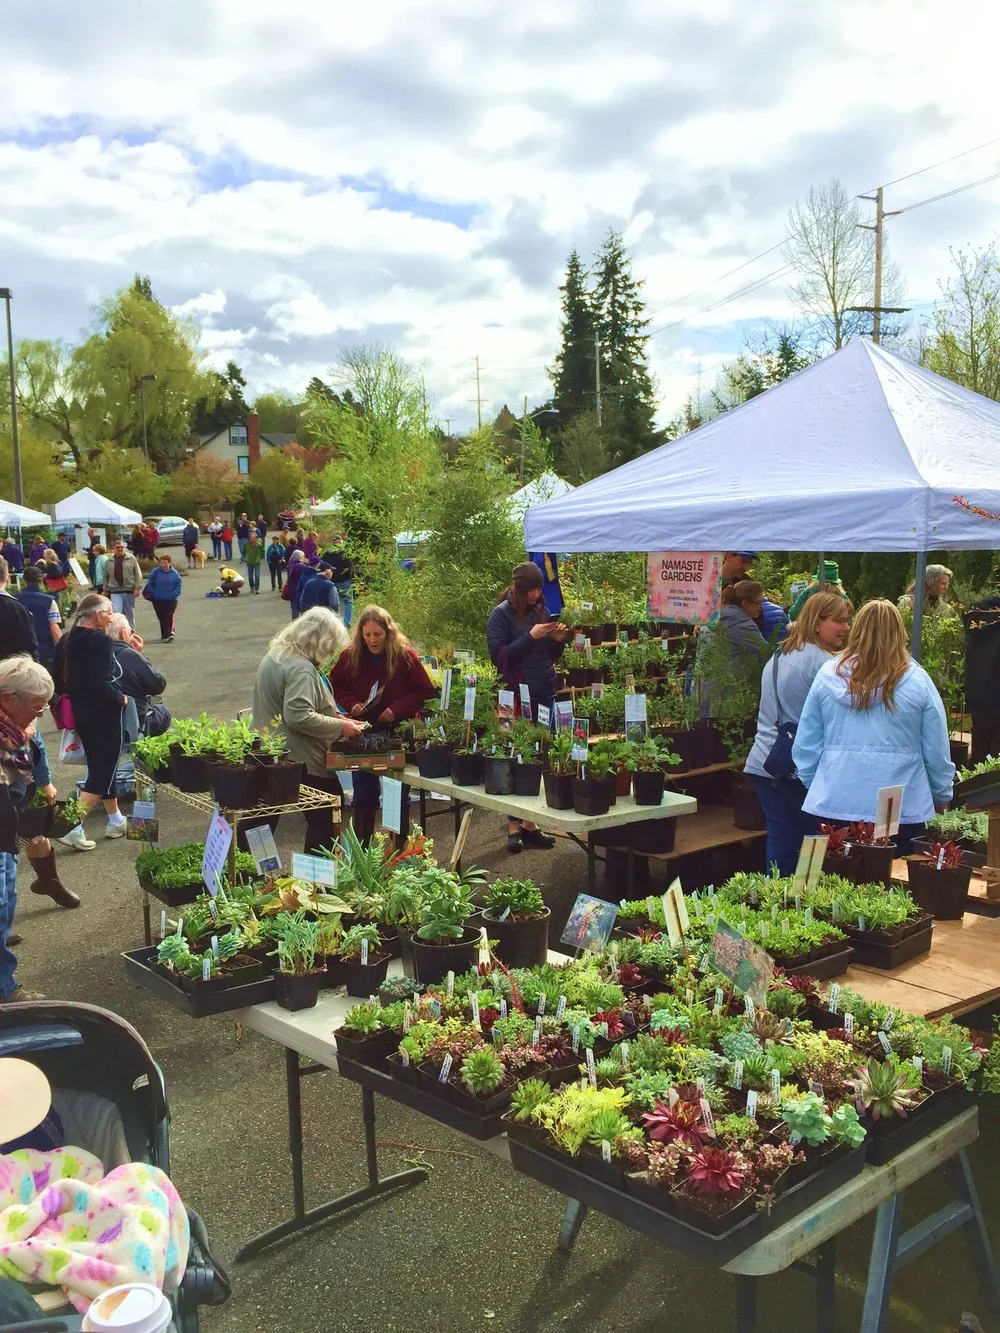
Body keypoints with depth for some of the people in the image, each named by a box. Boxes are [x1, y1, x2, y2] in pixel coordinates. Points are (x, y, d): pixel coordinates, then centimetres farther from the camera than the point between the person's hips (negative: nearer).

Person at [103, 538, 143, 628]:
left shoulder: (132, 559, -1)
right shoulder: (108, 562, 6)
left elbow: (138, 574, -3)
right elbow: (106, 577, 14)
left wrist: (137, 588, -10)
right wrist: (105, 590, 14)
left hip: (129, 591, 0)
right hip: (115, 592, 0)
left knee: (130, 614, 11)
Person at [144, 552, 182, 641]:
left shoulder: (174, 573, -3)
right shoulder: (156, 572, -2)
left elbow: (178, 585, 1)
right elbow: (150, 583, 3)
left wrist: (174, 594, -9)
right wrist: (153, 593, -4)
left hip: (171, 600, -1)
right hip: (158, 600, 1)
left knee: (169, 617, -8)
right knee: (162, 618, 4)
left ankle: (168, 634, -7)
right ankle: (165, 635, 10)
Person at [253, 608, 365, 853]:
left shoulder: (275, 656, 14)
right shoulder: (301, 668, -20)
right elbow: (298, 716, -28)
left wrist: (335, 716, 16)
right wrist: (339, 726, -18)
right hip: (302, 761, -10)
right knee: (326, 818, 1)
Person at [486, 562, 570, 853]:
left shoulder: (541, 611, 12)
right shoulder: (502, 614, -5)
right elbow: (498, 654, -13)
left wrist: (558, 639, -2)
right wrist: (530, 636, -18)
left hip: (545, 694, 6)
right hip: (517, 696, -6)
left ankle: (530, 823, 16)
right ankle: (514, 826, 7)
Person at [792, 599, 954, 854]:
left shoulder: (827, 675, 0)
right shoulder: (917, 681, -5)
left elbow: (805, 746, 5)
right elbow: (937, 753, 1)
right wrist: (941, 797, 16)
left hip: (834, 805, 2)